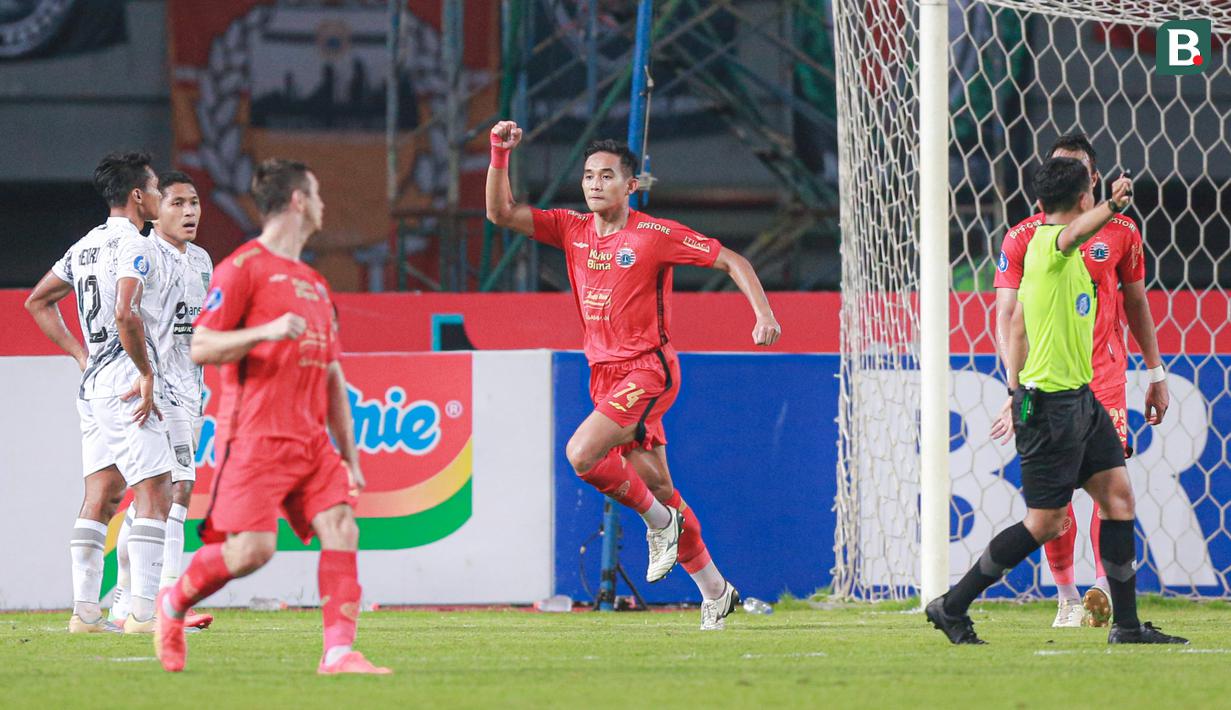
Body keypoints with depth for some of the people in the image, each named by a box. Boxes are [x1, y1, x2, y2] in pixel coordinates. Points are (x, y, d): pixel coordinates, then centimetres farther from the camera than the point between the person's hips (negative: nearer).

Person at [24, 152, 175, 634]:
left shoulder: (84, 247, 15)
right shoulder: (133, 246, -12)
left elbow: (37, 301, 24)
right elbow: (125, 313, -26)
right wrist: (147, 375, -18)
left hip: (93, 385, 9)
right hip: (127, 383, -9)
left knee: (100, 497, 8)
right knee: (154, 494, -8)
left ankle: (84, 609, 5)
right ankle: (144, 611, -14)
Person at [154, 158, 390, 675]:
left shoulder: (314, 284, 22)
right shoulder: (244, 267, -3)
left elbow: (332, 375, 24)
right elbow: (199, 347, -9)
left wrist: (349, 454, 19)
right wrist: (266, 331, -22)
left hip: (311, 440, 7)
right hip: (255, 435, -7)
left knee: (341, 529, -11)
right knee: (251, 549, -13)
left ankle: (339, 651, -14)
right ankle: (173, 604, 12)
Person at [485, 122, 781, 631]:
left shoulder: (655, 235, -7)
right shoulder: (573, 231, 8)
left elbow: (731, 261, -3)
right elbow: (501, 213, 3)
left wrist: (764, 316, -14)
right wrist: (499, 155, -10)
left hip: (646, 369, -6)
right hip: (604, 373, 6)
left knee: (582, 454, -24)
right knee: (656, 485, 8)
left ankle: (660, 520, -1)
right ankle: (715, 592, 18)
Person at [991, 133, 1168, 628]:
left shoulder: (1120, 232, 6)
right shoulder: (1022, 238, 1)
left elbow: (1137, 304, 17)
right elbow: (1006, 317, -3)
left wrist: (1156, 374, 17)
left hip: (1104, 377, 0)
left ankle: (1104, 591, -14)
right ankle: (1067, 597, 9)